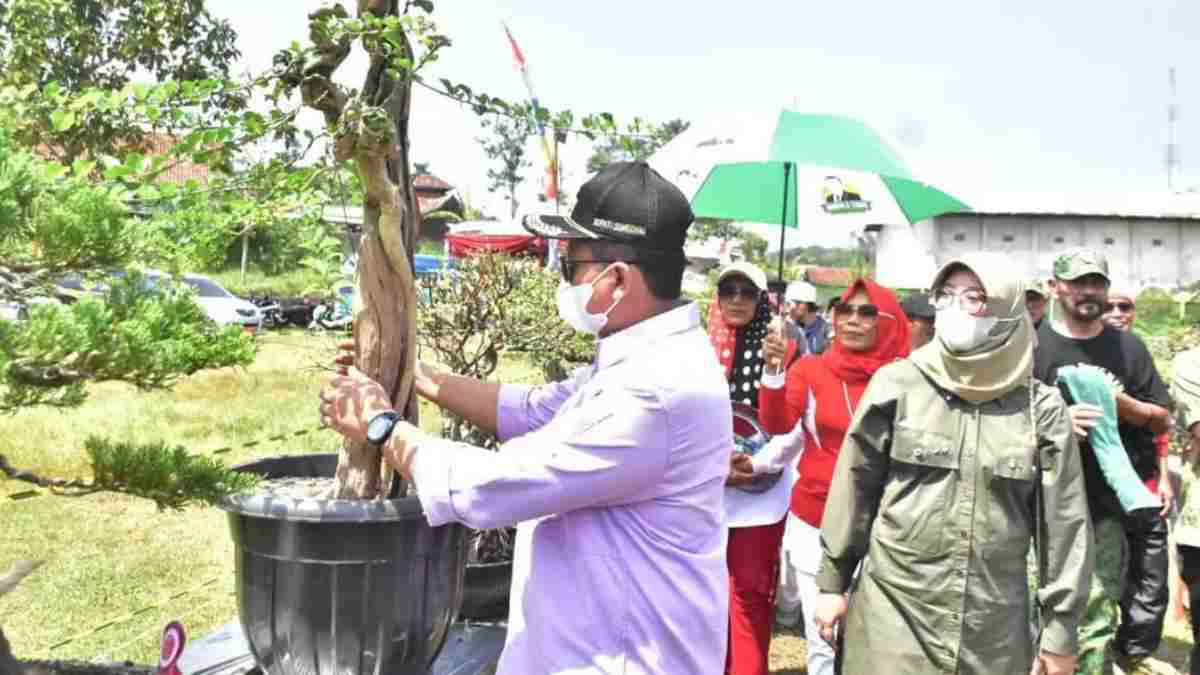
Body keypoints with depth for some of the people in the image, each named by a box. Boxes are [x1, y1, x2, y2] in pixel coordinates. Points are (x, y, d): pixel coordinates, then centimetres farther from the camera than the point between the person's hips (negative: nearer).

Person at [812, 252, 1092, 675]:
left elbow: (1064, 522, 1)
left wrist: (1061, 626, 2)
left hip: (995, 623, 1)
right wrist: (833, 581, 4)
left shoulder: (1040, 407, -2)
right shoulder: (897, 385, -3)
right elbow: (855, 487, 2)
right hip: (894, 610, -1)